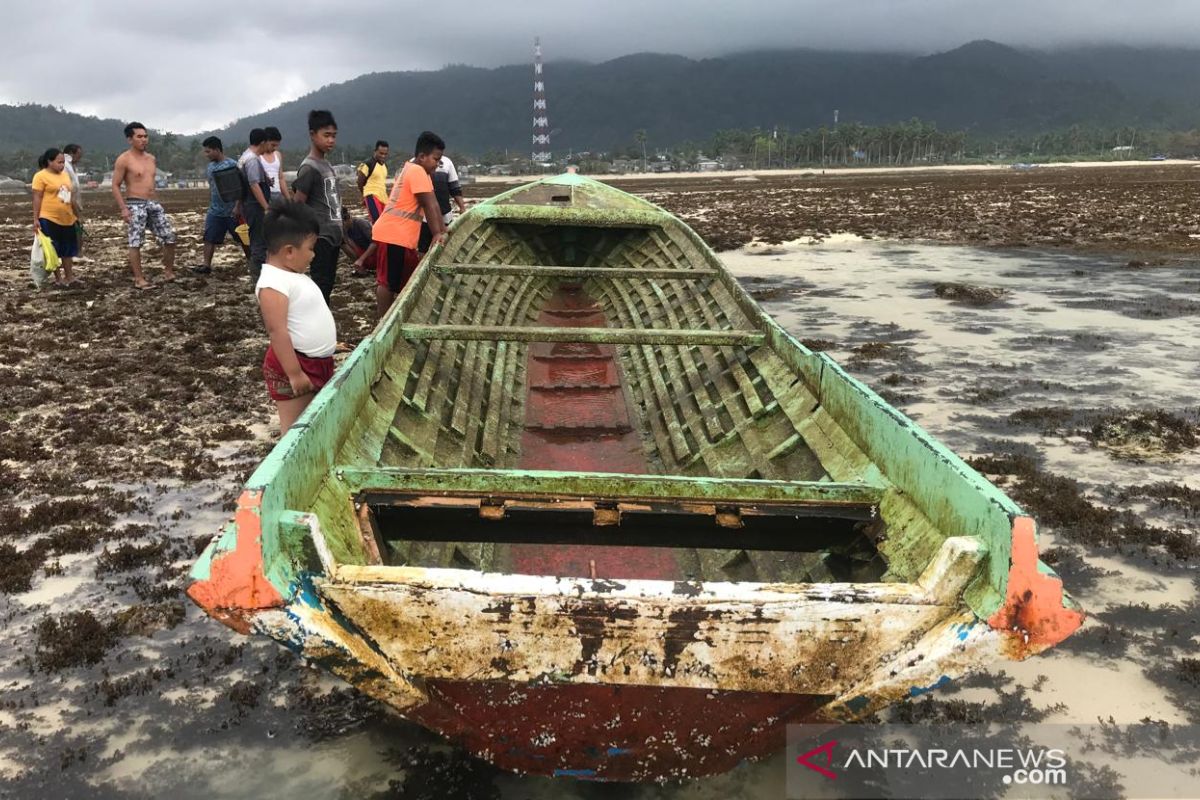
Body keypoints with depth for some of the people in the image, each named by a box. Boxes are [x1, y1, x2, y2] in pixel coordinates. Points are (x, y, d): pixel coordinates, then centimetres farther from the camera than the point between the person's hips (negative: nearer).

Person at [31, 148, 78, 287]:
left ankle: (69, 277, 18)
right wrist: (36, 219, -14)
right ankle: (58, 278, 8)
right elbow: (37, 198, -11)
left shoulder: (65, 174, 13)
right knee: (54, 250, 1)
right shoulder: (41, 176, -9)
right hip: (49, 219, -7)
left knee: (69, 249, 10)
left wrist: (75, 214, 20)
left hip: (67, 219, 7)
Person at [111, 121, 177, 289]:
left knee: (170, 237, 2)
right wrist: (123, 208, -16)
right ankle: (139, 279, 1)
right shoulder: (124, 159, -6)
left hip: (154, 203, 7)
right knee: (136, 243, -4)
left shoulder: (151, 159, 14)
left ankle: (168, 272, 16)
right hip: (135, 205, -7)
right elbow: (115, 186, -8)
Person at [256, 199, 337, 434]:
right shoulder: (273, 283, -21)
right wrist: (295, 373, -27)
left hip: (318, 362, 10)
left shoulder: (294, 275, 10)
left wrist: (328, 343, 26)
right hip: (294, 364, -10)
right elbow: (277, 331, -26)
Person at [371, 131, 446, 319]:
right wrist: (437, 234, -14)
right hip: (393, 235, -10)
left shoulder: (415, 170, 16)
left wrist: (442, 231, 12)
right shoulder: (417, 172, -15)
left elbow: (432, 205, 15)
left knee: (406, 278, 15)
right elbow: (429, 206, -16)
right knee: (388, 281, -4)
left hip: (402, 235, 10)